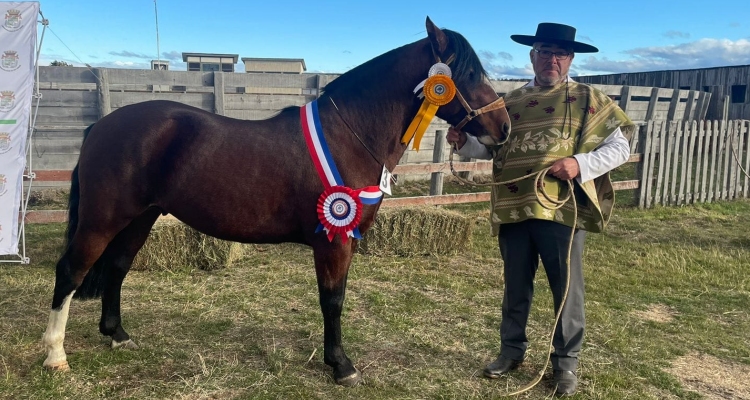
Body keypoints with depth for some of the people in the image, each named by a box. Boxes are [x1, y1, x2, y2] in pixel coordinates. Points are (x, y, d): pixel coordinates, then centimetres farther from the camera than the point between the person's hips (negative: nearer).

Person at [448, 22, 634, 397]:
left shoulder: (588, 99, 2)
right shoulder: (511, 101, 12)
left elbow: (620, 146, -1)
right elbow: (493, 146, 19)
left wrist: (581, 164, -17)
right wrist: (465, 142, -1)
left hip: (562, 209, -3)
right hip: (513, 209, 3)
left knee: (567, 289, 6)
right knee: (516, 286, 15)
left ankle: (565, 361, 24)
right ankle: (512, 349, 33)